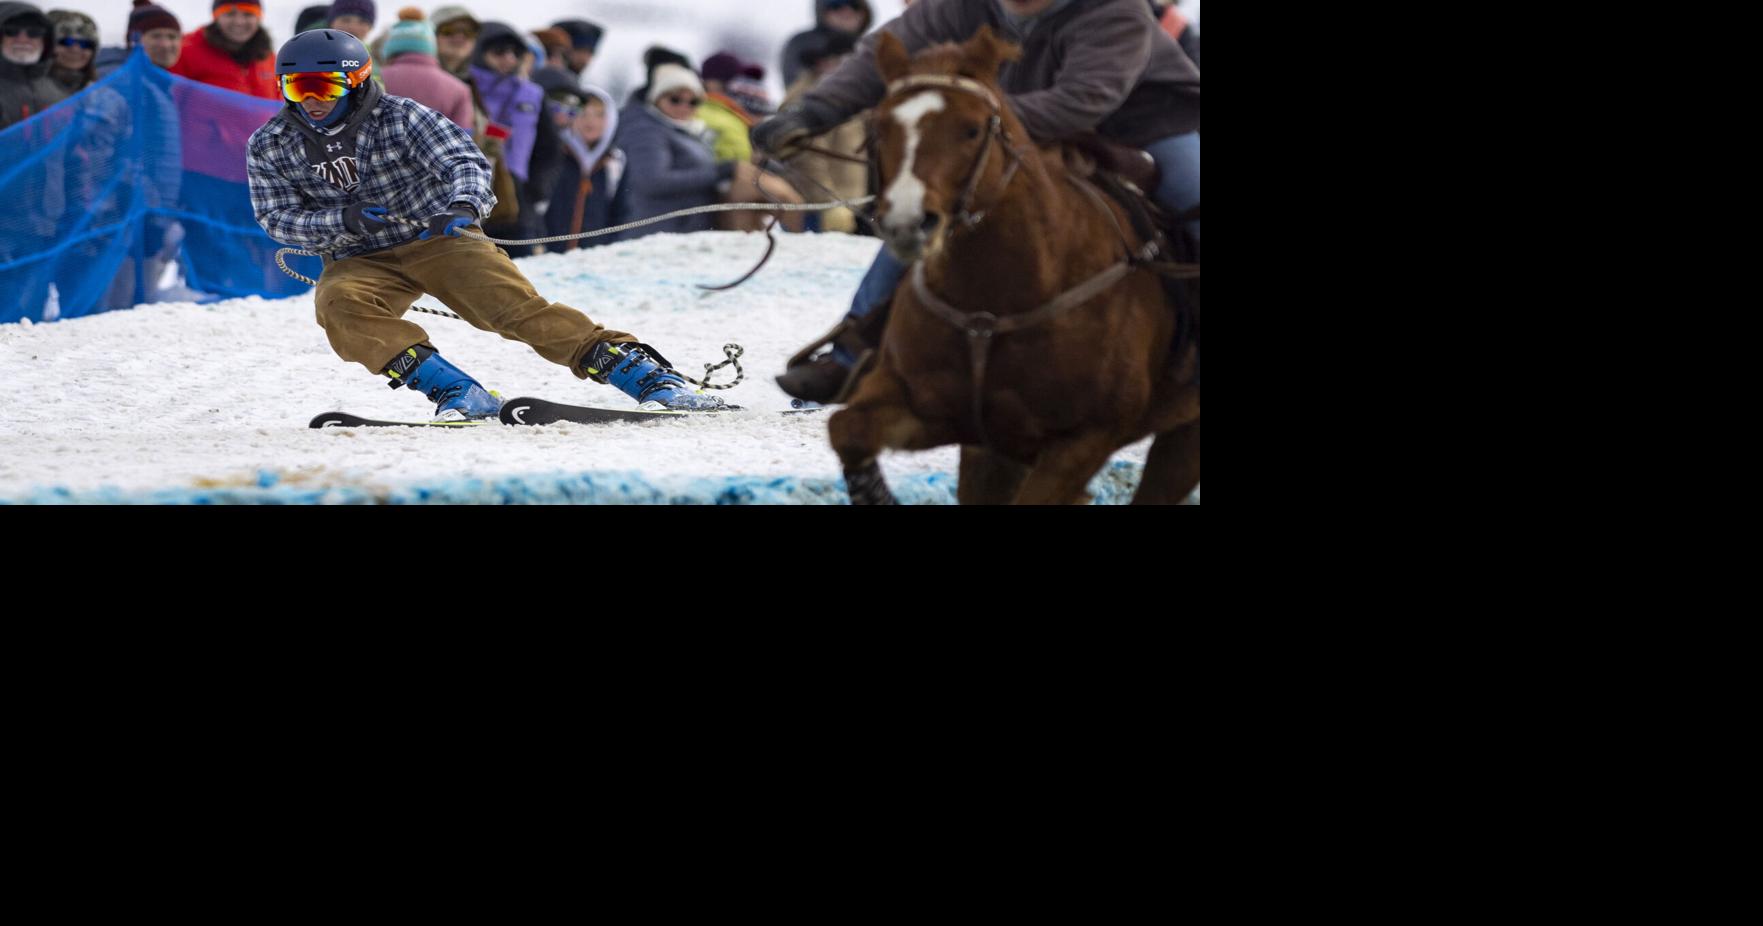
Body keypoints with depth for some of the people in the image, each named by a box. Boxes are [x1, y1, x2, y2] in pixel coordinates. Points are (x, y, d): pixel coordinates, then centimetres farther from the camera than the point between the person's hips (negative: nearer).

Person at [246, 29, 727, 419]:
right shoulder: (270, 148, -2)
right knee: (338, 304, -31)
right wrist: (341, 221, -20)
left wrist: (461, 206, -40)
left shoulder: (399, 117, -10)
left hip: (437, 239, -2)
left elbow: (465, 162, -17)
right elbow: (276, 217, -2)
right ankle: (454, 391, -35)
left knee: (515, 306, -20)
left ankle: (646, 374, -21)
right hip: (361, 261, 2)